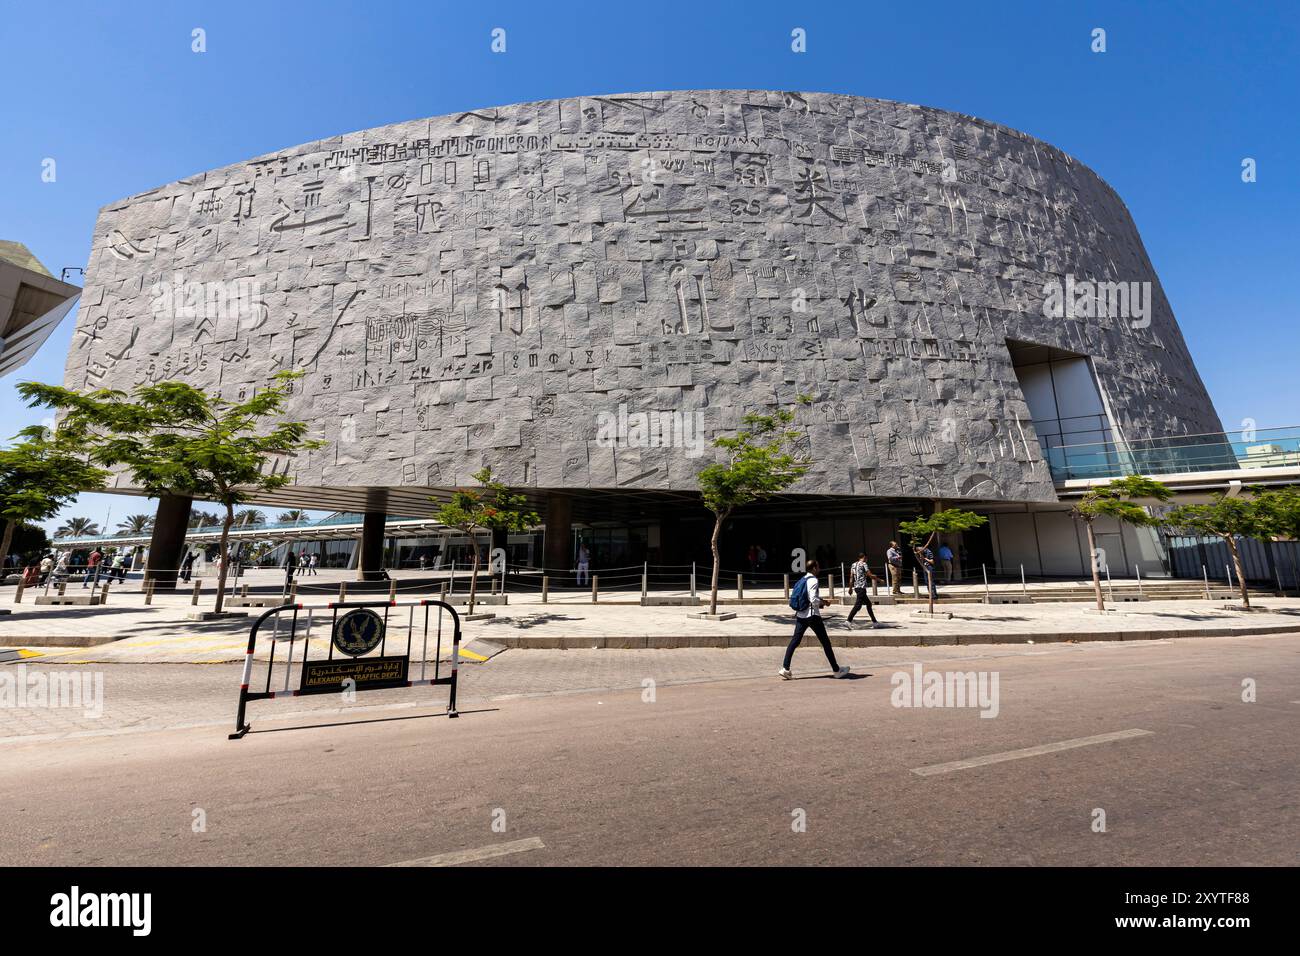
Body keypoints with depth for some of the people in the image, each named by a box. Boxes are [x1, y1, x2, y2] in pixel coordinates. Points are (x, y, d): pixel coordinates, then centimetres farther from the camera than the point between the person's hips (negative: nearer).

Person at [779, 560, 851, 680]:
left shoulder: (802, 579, 12)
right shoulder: (813, 580, -12)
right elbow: (813, 599, -21)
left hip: (800, 615, 7)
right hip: (812, 615, -7)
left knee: (795, 640, 4)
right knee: (825, 642, 6)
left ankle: (785, 668, -3)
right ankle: (836, 670, 16)